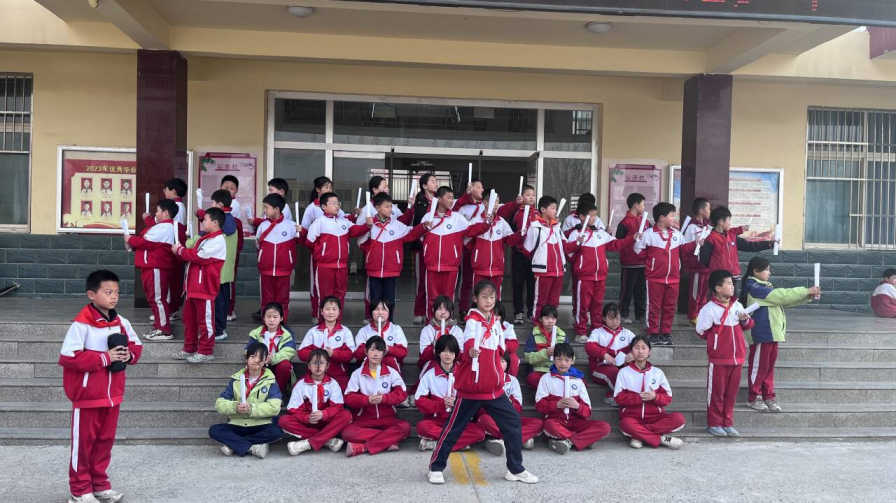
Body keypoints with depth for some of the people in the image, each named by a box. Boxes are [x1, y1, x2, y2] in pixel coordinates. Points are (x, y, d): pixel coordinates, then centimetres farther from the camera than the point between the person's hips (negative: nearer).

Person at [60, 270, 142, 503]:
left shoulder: (121, 322, 2)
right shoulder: (82, 324, -18)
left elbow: (136, 345, 13)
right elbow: (67, 357, -23)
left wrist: (128, 354, -10)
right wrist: (104, 358, -23)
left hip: (112, 394, 6)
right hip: (88, 395, -6)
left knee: (105, 440, 15)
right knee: (83, 442, 7)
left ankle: (100, 484, 29)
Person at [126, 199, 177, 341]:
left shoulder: (165, 228, -16)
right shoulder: (162, 227, 19)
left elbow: (146, 242, -20)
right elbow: (147, 242, 17)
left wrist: (130, 240, -5)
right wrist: (133, 244, 3)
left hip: (156, 269, -11)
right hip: (152, 268, 11)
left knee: (158, 299, -7)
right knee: (154, 298, 15)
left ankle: (165, 331, -3)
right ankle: (159, 327, 23)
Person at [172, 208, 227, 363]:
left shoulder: (217, 241, -14)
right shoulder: (204, 239, 18)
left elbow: (199, 257, -20)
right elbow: (192, 255, 20)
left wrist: (180, 250, -7)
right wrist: (180, 250, 3)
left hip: (205, 288, -10)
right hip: (193, 286, 10)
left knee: (205, 320, -2)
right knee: (189, 318, 15)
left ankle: (206, 351, 6)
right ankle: (189, 349, 24)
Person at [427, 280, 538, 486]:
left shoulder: (495, 321, 8)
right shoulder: (472, 320, -14)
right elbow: (468, 341, -36)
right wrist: (470, 351, -54)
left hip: (494, 387, 7)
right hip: (471, 387, -6)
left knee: (513, 423, 5)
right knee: (454, 428, 3)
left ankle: (515, 469, 18)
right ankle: (436, 467, 19)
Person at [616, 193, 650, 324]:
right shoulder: (625, 222, -8)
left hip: (643, 262, 6)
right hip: (630, 263, -6)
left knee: (641, 291, 12)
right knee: (627, 290, 3)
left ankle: (640, 315, 20)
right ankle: (624, 315, 12)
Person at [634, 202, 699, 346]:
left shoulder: (676, 234, 7)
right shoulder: (649, 233, -8)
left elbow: (684, 249, 20)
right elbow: (638, 250, -8)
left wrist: (695, 244, 8)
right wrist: (638, 240, -25)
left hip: (673, 278, 5)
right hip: (655, 278, -5)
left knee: (670, 307, 10)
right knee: (654, 307, 3)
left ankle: (666, 333, 19)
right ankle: (653, 334, 10)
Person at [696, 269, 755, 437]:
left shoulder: (737, 305, 5)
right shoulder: (710, 308, -14)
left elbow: (748, 325, 16)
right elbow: (702, 331, -9)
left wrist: (745, 320, -5)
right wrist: (717, 339, 4)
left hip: (737, 357, 6)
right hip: (719, 359, -6)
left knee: (731, 392, 12)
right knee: (716, 392, 4)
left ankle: (728, 423, 22)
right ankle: (714, 424, 15)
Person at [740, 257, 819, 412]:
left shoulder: (765, 287, 16)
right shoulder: (753, 287, -14)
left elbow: (782, 300, 13)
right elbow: (781, 295, -18)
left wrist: (808, 297, 2)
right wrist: (806, 291, -14)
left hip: (772, 333, 9)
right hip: (761, 334, -9)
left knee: (769, 366, 12)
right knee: (759, 366, -1)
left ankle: (768, 396, 20)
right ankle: (753, 397, 9)